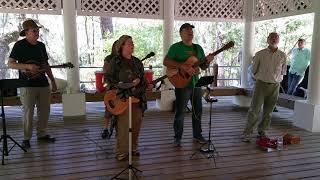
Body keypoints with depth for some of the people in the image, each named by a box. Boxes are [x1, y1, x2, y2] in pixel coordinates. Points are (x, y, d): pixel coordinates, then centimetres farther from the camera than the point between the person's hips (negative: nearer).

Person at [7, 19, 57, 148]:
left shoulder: (41, 45, 13)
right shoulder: (19, 45, -3)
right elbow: (10, 64, -7)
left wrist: (53, 81, 14)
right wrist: (28, 66, -21)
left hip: (43, 84, 6)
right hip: (27, 85, -5)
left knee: (45, 111, 9)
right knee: (28, 112, -1)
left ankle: (42, 134, 24)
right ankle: (26, 138, 12)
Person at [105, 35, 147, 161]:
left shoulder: (137, 62, 15)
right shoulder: (115, 61, 1)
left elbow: (143, 78, 17)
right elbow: (108, 77, 0)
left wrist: (139, 81, -5)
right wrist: (118, 86, -14)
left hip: (137, 96, 5)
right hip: (122, 97, -5)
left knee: (136, 124, 7)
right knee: (123, 125, -7)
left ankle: (133, 148, 24)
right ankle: (122, 152, 4)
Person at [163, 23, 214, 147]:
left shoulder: (198, 48, 13)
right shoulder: (176, 47, -5)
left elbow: (203, 67, 14)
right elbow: (166, 62, -18)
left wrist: (207, 61, -9)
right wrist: (184, 67, -27)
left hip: (196, 83, 6)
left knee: (198, 110, 13)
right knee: (180, 112, 2)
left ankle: (197, 135, 29)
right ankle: (177, 138, 17)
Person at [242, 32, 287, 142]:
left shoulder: (282, 56, 3)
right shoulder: (260, 54, -3)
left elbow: (283, 72, 14)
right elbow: (254, 70, 7)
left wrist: (275, 79, 10)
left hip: (275, 86, 3)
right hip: (261, 84, -2)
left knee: (268, 112, 10)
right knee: (254, 110, -4)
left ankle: (262, 131, 26)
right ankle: (247, 133, 4)